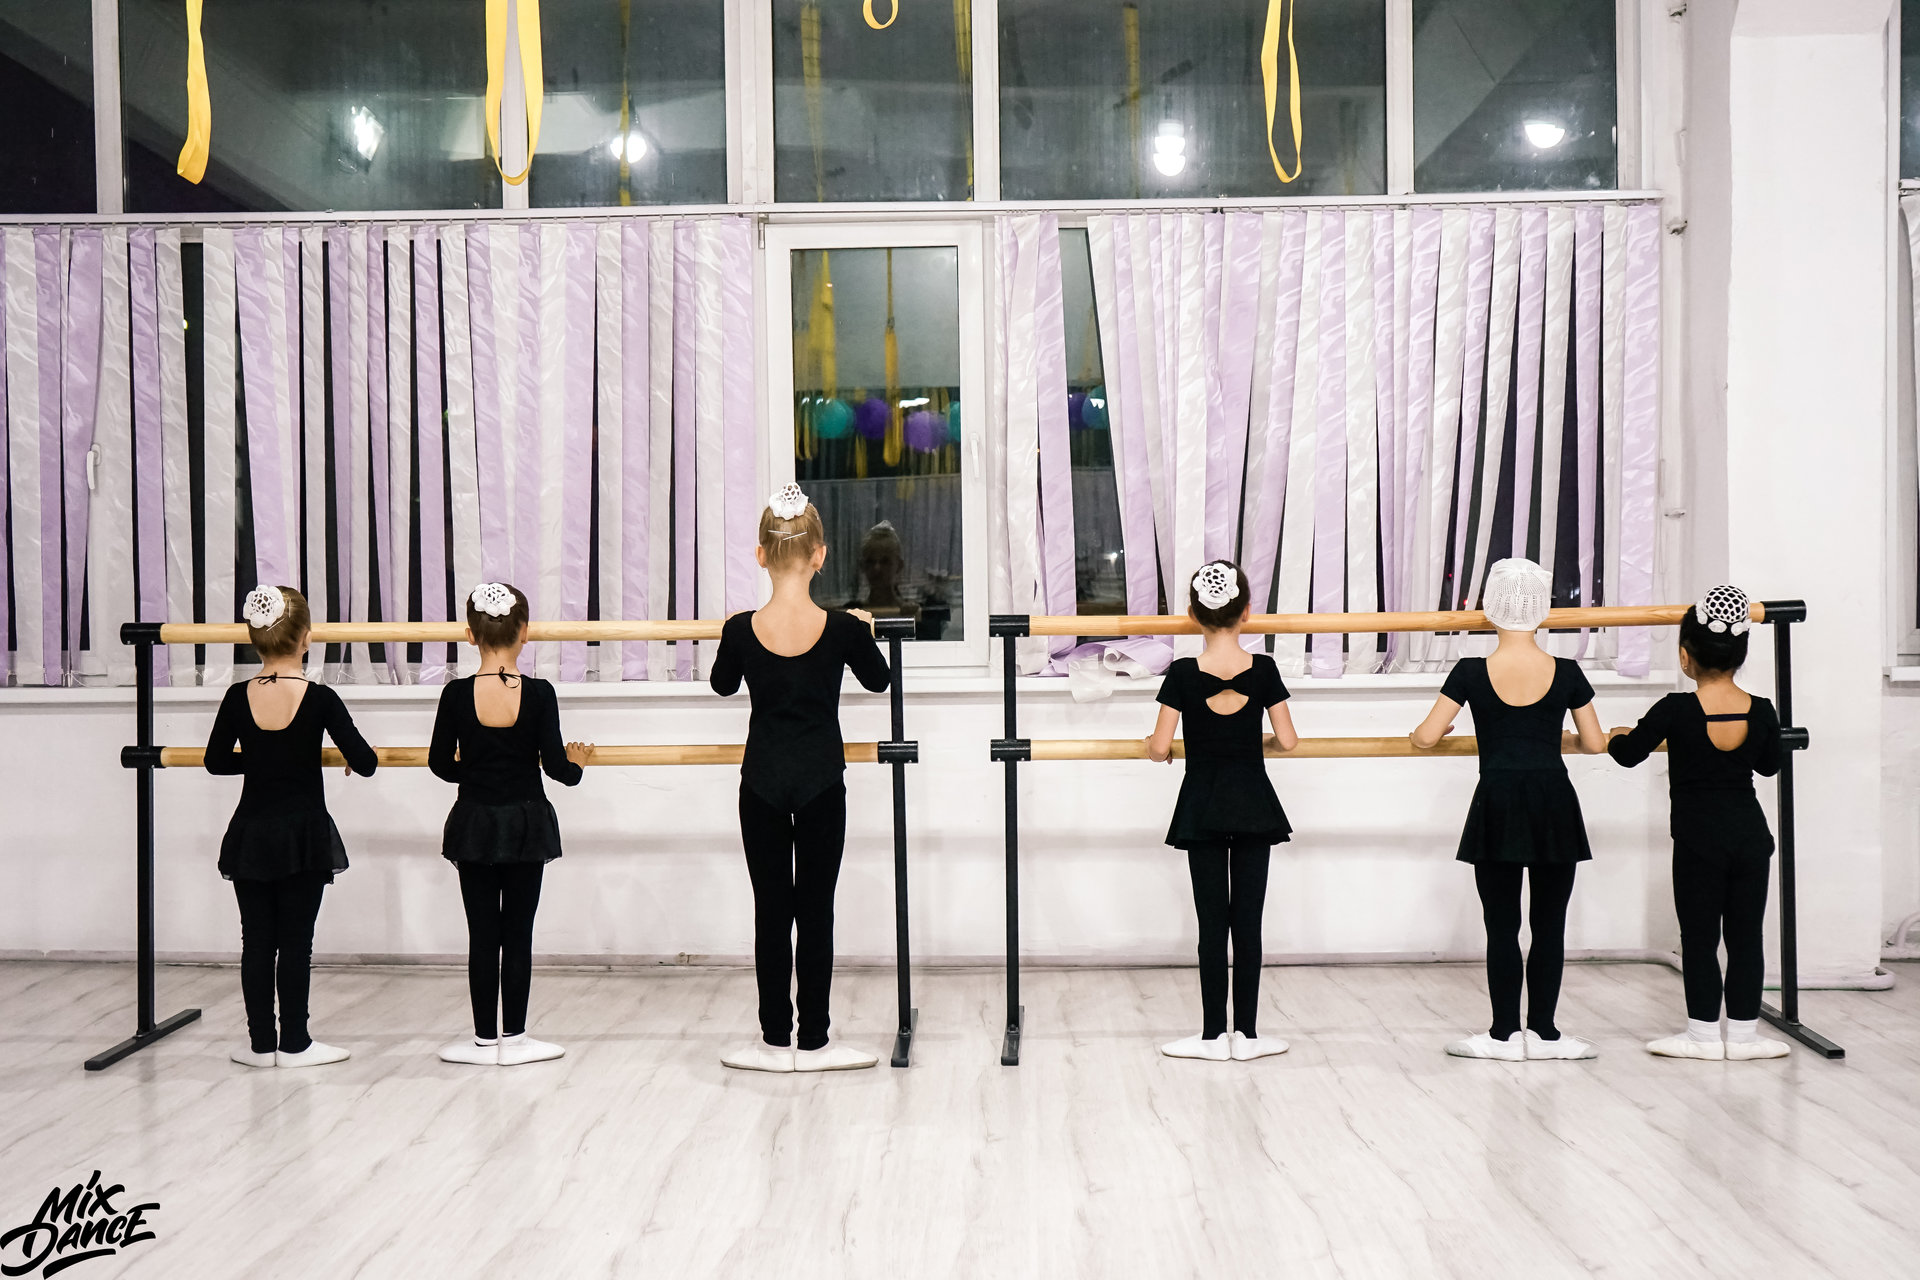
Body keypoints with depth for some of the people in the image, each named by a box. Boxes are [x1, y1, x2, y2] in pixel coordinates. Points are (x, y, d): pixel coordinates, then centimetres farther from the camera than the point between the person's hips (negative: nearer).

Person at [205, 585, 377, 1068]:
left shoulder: (238, 698, -5)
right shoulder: (319, 700, -13)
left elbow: (217, 762, 7)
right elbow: (364, 764, -13)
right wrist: (361, 757, 10)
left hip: (250, 835, 3)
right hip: (303, 834, -3)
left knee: (257, 940, 9)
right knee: (296, 941, 4)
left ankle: (261, 1043, 15)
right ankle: (294, 1043, 10)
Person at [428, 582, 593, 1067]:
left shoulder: (456, 695, -9)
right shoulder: (539, 694, -12)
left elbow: (440, 764, -1)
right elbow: (555, 764, -11)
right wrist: (577, 763, 11)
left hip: (475, 824, 1)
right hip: (526, 822, 0)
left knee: (482, 933, 8)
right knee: (518, 932, 7)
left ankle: (485, 1039, 14)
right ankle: (514, 1039, 13)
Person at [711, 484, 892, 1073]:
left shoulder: (741, 630, -10)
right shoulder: (844, 629, -12)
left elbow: (722, 685, 12)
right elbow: (878, 680, 9)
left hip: (762, 784, 1)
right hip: (821, 785, -1)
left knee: (771, 909, 9)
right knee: (815, 909, 7)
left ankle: (776, 1040, 16)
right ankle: (814, 1042, 12)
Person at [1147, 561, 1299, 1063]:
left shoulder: (1183, 674, -10)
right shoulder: (1263, 670, -7)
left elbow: (1160, 747, -10)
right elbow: (1288, 740, -4)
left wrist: (1153, 747, 12)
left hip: (1202, 808, -1)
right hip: (1253, 804, 1)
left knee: (1212, 921, 5)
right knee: (1247, 919, 6)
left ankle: (1214, 1035, 9)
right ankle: (1246, 1034, 11)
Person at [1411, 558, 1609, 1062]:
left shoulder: (1471, 673, -6)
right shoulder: (1565, 673, -2)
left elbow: (1427, 736, -6)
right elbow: (1595, 743, 7)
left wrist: (1423, 732, 17)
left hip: (1497, 807, -1)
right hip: (1554, 805, 1)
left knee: (1502, 924, 6)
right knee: (1550, 922, 9)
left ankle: (1505, 1033, 11)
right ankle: (1542, 1032, 13)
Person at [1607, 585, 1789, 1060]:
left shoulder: (1675, 711, -14)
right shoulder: (1761, 712, -3)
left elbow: (1628, 754, -2)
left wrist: (1618, 736, 20)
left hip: (1699, 838, -3)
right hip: (1751, 834, 3)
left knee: (1699, 937, 6)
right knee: (1746, 934, 10)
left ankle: (1704, 1034, 11)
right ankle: (1743, 1033, 16)